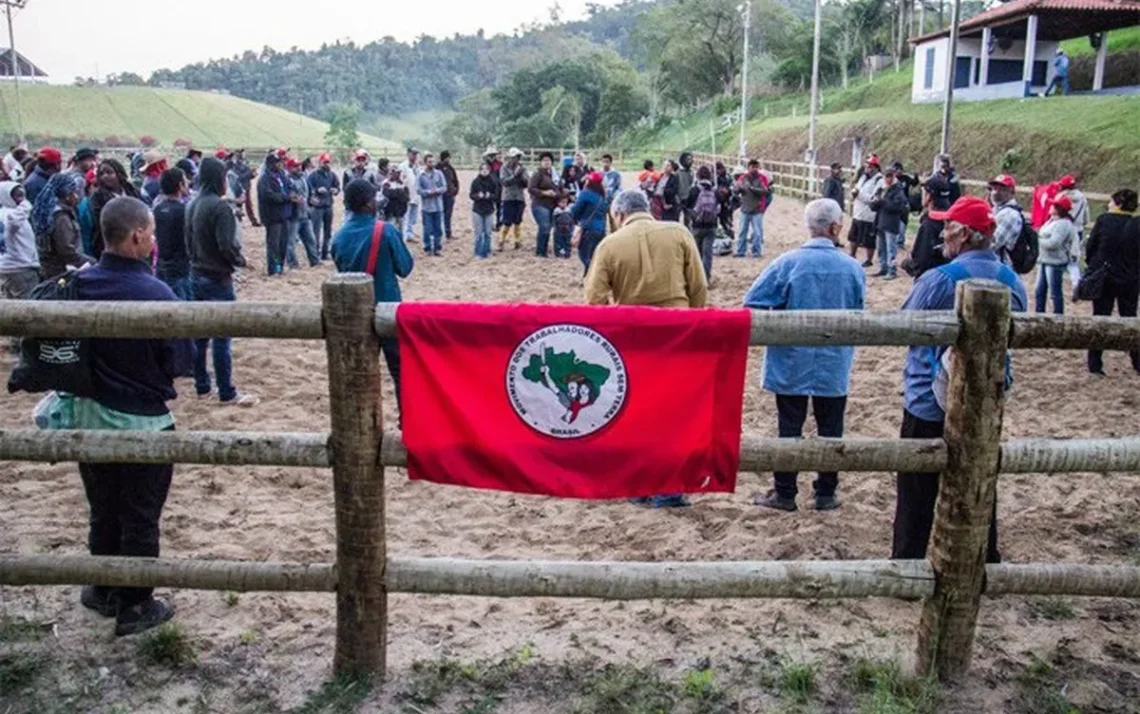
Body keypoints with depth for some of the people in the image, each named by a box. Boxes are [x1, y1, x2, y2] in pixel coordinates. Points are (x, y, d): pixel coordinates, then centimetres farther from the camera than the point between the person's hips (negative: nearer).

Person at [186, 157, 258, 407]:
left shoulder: (192, 205, 7)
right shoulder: (219, 206, -17)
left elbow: (189, 240, 12)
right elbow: (227, 245, -21)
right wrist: (241, 260, -4)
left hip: (197, 275, 8)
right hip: (217, 278, -8)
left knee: (200, 333, 13)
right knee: (221, 337, -2)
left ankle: (202, 387, 22)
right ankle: (227, 393, 5)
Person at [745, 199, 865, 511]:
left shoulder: (788, 262, -14)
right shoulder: (853, 268, -7)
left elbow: (753, 303, -14)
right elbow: (857, 315, 4)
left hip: (792, 363, -1)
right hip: (834, 366, 2)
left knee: (790, 429, 9)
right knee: (830, 430, 14)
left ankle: (785, 493, 17)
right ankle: (826, 494, 23)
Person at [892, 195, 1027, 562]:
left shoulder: (938, 280, -21)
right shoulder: (1013, 282, -1)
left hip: (930, 405, -5)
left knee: (917, 494, 8)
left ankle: (906, 563, 17)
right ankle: (985, 561, 34)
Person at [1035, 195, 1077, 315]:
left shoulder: (1063, 224, -16)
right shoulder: (1052, 221, 15)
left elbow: (1053, 243, -24)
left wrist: (1038, 240, -11)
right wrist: (1038, 237, -1)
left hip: (1055, 262, -10)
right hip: (1044, 260, 10)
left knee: (1055, 293, -3)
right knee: (1039, 291, 14)